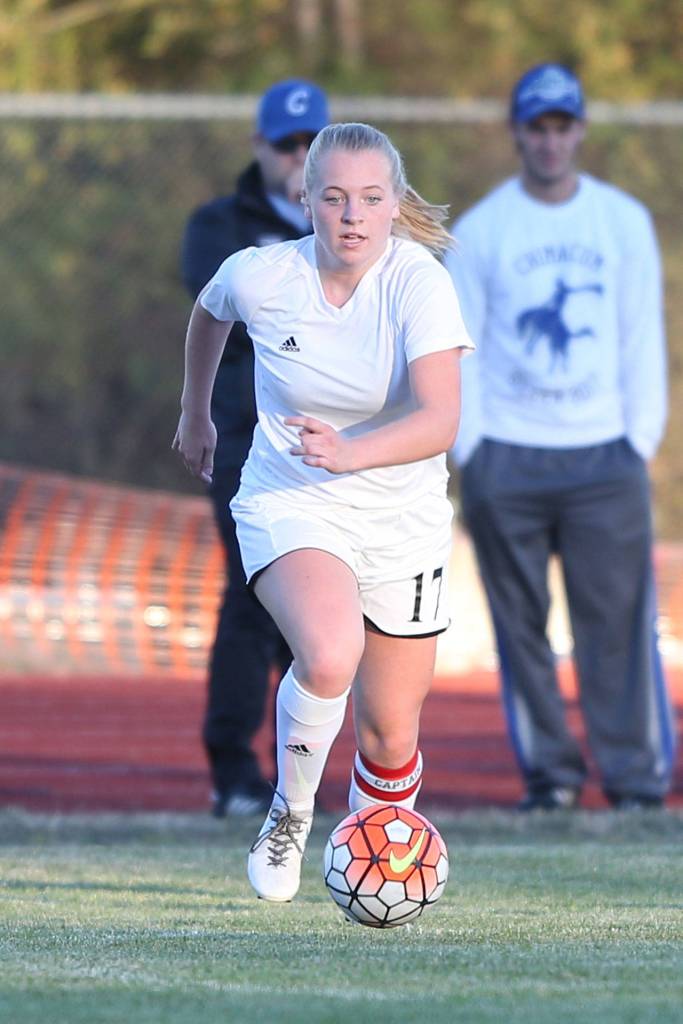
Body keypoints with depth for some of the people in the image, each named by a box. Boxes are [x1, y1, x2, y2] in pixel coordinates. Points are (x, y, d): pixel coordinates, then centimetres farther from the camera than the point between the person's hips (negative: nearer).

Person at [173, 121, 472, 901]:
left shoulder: (419, 283, -19)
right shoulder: (260, 277, -13)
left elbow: (441, 421, -31)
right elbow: (209, 312, 14)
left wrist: (349, 453, -48)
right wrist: (195, 414, 26)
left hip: (402, 515, 1)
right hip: (289, 503, -1)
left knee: (390, 735, 5)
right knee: (328, 655, -32)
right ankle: (290, 813, -6)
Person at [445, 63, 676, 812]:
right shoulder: (478, 232, 4)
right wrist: (470, 454, -4)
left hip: (603, 453, 0)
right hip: (507, 460, 0)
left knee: (618, 616, -5)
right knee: (520, 622, 1)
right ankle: (548, 771, 8)